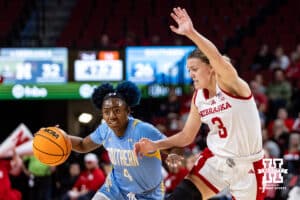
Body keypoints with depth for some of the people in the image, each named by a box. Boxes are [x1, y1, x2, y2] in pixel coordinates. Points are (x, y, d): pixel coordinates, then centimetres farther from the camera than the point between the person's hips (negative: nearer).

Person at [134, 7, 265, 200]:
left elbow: (217, 57, -38)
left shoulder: (230, 84, -17)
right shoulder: (198, 98, 3)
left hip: (246, 165, -5)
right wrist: (155, 145, 1)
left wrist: (191, 32, -50)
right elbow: (187, 136, 13)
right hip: (215, 160, 5)